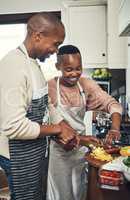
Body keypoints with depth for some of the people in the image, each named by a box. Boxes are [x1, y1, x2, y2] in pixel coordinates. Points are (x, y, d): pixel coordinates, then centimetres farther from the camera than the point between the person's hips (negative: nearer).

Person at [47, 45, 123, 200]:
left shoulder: (87, 85, -6)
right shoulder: (50, 88, -18)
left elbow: (112, 103, -9)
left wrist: (115, 127, -27)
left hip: (81, 147, 4)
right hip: (59, 148, -3)